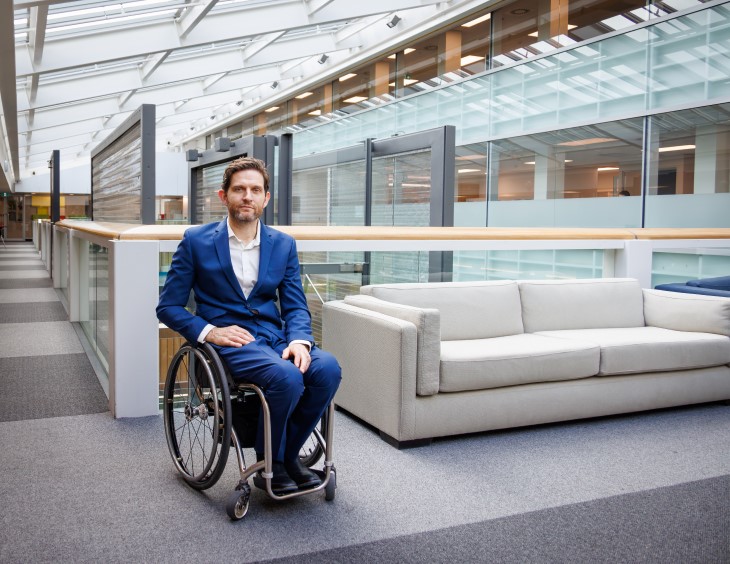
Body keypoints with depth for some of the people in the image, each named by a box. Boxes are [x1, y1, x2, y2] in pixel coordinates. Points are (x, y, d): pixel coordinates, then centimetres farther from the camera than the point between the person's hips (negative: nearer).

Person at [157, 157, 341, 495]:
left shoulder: (284, 244, 11)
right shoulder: (196, 241, 2)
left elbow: (295, 305, 10)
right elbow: (168, 306, 3)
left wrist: (299, 340, -12)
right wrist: (209, 331, -14)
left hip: (274, 336, 4)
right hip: (227, 340, -4)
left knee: (327, 368, -26)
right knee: (287, 376, -32)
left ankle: (288, 453, -2)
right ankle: (268, 463, -4)